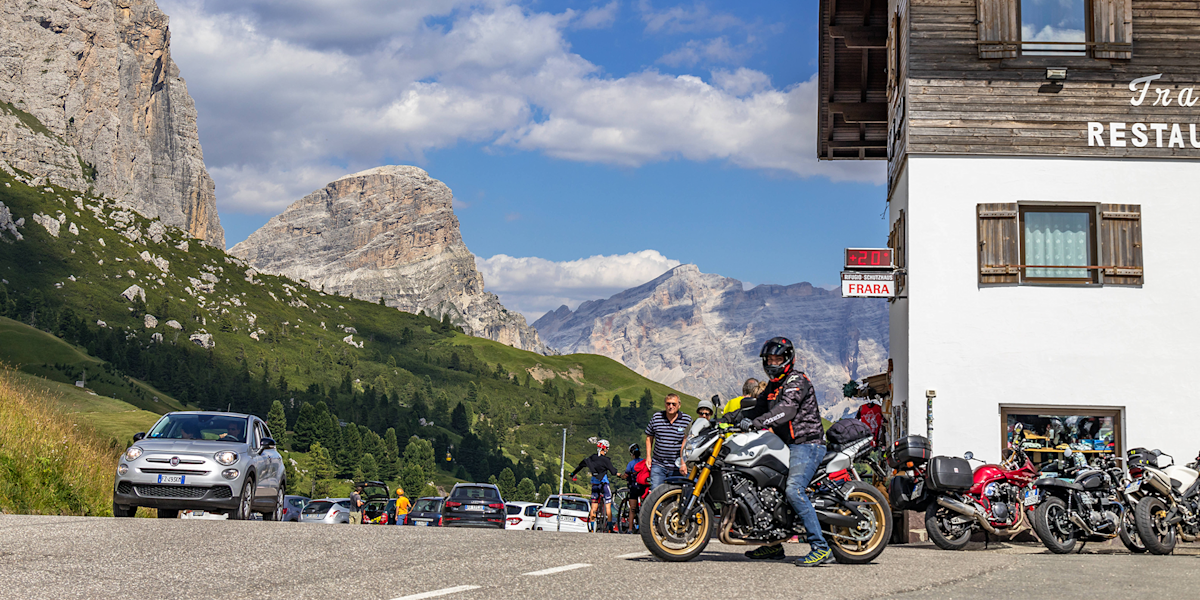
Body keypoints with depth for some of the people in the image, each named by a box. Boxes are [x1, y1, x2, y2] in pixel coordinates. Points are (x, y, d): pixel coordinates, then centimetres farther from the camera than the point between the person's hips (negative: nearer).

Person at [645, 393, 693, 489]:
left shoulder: (687, 420, -2)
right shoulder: (656, 417, 4)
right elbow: (649, 437, 16)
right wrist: (648, 457, 9)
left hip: (677, 468, -1)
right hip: (658, 465, 1)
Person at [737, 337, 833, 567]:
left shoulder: (797, 381, -11)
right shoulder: (773, 385, 20)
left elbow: (786, 409, -27)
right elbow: (758, 407, 20)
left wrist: (757, 422, -39)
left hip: (807, 444, -10)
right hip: (788, 446, 10)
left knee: (793, 490, -27)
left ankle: (820, 548, -29)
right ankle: (773, 545, 20)